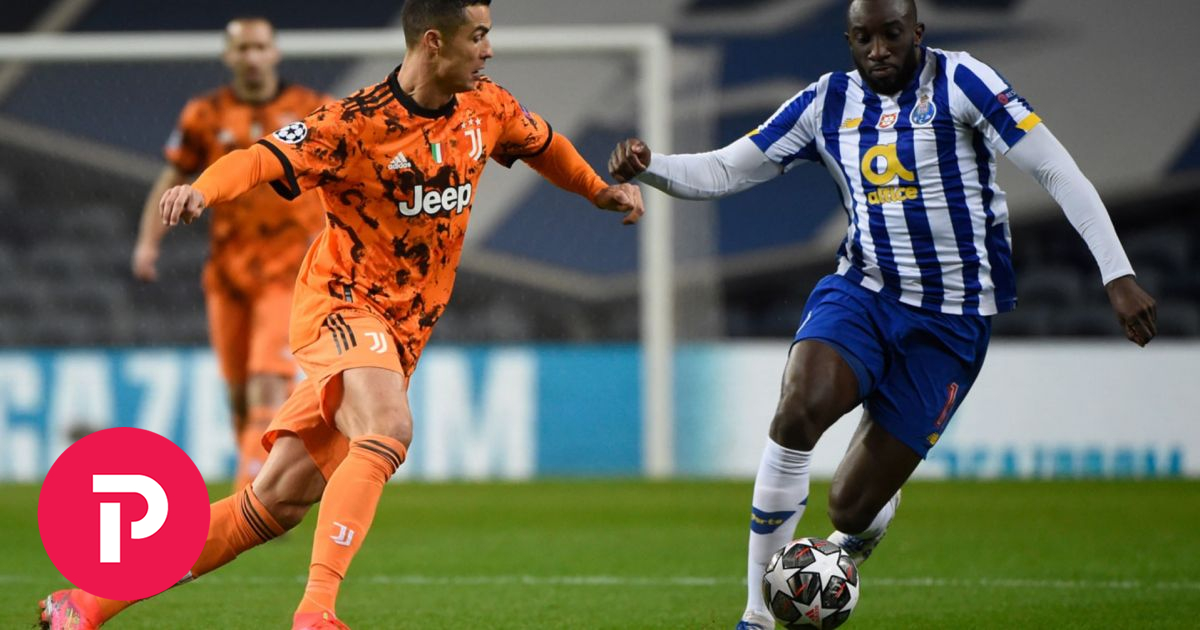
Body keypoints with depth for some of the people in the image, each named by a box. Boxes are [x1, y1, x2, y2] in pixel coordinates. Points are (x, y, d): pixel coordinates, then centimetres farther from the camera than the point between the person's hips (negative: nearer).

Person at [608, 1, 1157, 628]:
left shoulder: (959, 82, -8)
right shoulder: (828, 103, 5)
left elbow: (1056, 170, -11)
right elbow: (722, 171, 7)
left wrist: (1117, 275, -17)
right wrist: (648, 167, -14)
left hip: (949, 319, -3)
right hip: (860, 293, 3)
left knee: (851, 508, -4)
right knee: (798, 410, -31)